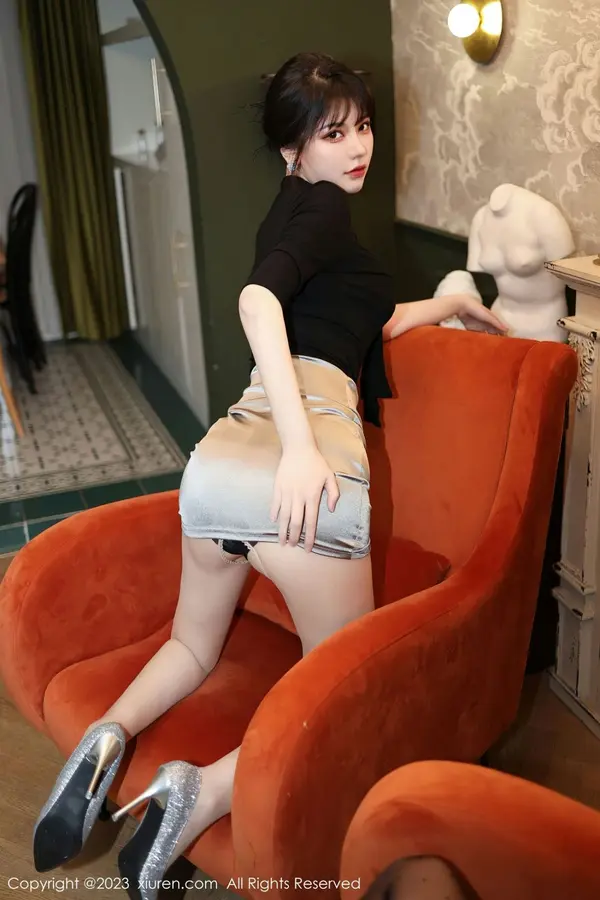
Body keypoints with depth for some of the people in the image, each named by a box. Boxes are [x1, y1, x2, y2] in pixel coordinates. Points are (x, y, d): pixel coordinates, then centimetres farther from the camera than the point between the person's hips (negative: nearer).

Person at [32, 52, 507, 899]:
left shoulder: (298, 211, 29)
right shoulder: (319, 204, 2)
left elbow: (363, 321, 37)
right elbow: (258, 298, -18)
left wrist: (453, 302, 45)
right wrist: (301, 448, -25)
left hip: (218, 456, 8)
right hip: (295, 473, -8)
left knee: (193, 647, 29)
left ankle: (111, 735, 2)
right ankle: (205, 792, -9)